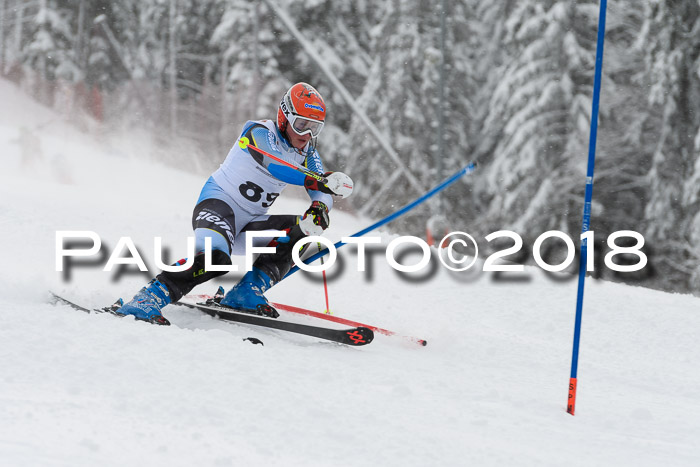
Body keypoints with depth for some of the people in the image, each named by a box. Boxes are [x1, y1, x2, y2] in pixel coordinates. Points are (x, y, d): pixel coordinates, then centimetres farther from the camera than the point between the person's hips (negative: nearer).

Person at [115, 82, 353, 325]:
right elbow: (277, 167, -35)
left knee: (300, 230, -10)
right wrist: (323, 181, -47)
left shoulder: (307, 151, 7)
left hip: (249, 225, 8)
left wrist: (320, 208, -29)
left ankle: (247, 293, -14)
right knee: (215, 256, -35)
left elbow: (321, 190, -4)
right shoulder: (261, 134, -15)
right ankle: (148, 298, -34)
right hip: (218, 204, -8)